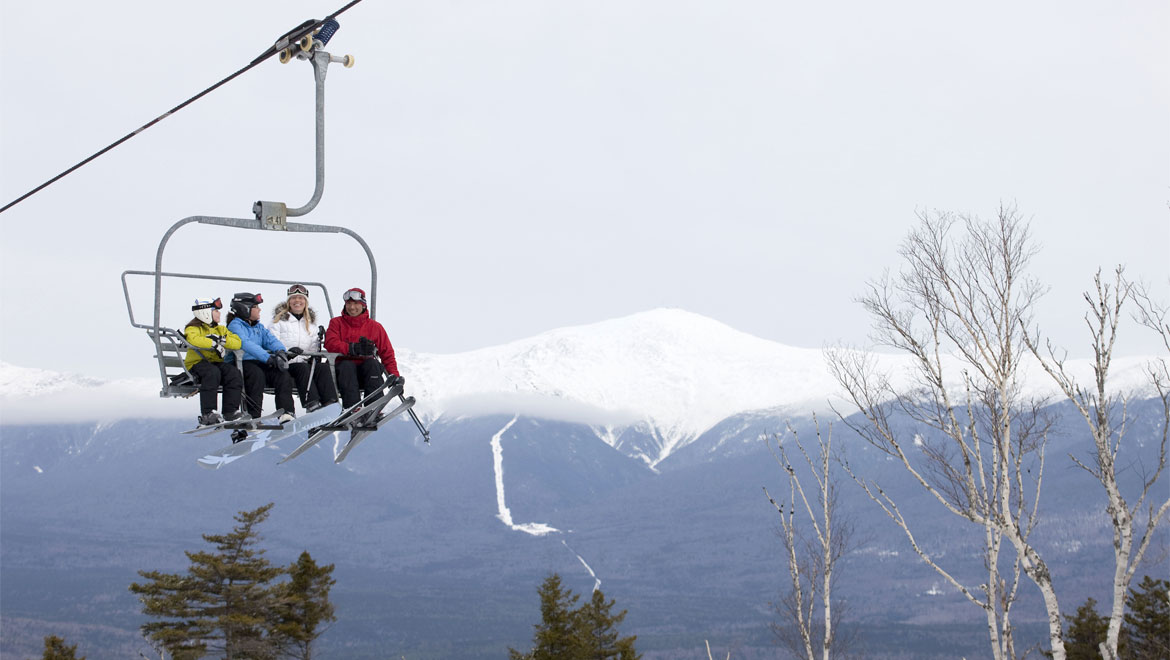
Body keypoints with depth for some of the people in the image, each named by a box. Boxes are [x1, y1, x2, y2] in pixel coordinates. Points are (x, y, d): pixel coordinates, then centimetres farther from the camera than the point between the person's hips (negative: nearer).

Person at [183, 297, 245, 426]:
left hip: (216, 362, 6)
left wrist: (221, 340, -12)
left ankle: (230, 412, -20)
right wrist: (214, 343, -23)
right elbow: (193, 339, -27)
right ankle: (206, 415, -37)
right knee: (212, 372, -37)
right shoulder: (193, 328, -1)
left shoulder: (220, 329, 18)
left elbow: (237, 343, 5)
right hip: (197, 363, -6)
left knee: (234, 373, -23)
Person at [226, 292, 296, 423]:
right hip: (242, 363, -7)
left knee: (283, 374, -16)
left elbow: (270, 339, 9)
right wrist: (268, 357, -32)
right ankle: (253, 416, -38)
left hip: (259, 363, 7)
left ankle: (285, 412, -27)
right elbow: (246, 344, -21)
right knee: (257, 374, -37)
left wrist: (280, 351, -17)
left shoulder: (258, 327, 24)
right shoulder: (235, 325, -4)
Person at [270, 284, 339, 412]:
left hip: (306, 361, 4)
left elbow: (314, 347, 18)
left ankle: (330, 403, -41)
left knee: (323, 367, -26)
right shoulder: (279, 319, 10)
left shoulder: (310, 321, 24)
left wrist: (316, 356, -6)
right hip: (286, 364, -4)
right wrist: (287, 352, -24)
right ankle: (312, 405, -48)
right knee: (302, 368, -35)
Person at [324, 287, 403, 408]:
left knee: (372, 363, -31)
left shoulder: (375, 327, 13)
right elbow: (330, 344, -7)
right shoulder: (336, 323, 12)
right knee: (347, 365, -34)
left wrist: (395, 375, -7)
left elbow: (387, 353, 10)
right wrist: (354, 348, -23)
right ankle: (352, 410, -50)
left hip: (366, 373, 1)